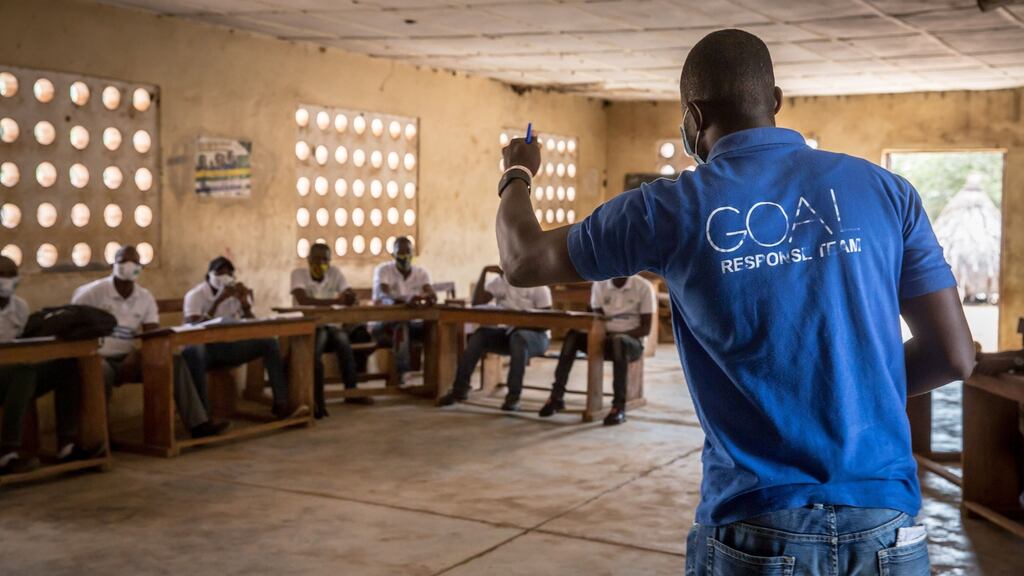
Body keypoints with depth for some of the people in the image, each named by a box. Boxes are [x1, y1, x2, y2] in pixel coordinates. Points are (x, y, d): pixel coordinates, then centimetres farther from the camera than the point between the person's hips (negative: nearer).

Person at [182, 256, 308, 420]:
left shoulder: (238, 291, 5)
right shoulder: (195, 295, -8)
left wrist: (245, 303, -19)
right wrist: (217, 301, -29)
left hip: (231, 346, 4)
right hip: (206, 348, -4)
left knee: (269, 342, -18)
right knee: (192, 352, -40)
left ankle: (281, 405, -21)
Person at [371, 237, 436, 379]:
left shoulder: (421, 272, 4)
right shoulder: (383, 270, -9)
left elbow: (432, 295, -15)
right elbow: (382, 298, -28)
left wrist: (430, 298, -43)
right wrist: (405, 301, -50)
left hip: (411, 323, 4)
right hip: (384, 325, -4)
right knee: (402, 325, -37)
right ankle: (400, 375, -37)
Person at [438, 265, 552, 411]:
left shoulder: (538, 286, -9)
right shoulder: (498, 282, 5)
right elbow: (476, 303, -6)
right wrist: (484, 272, -12)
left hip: (535, 335, -5)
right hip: (507, 332, 5)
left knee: (518, 338, -39)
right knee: (479, 335, -23)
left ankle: (513, 396, -38)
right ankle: (460, 389, -20)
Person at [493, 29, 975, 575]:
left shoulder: (671, 209, -5)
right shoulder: (884, 189, 0)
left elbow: (523, 261, 8)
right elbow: (953, 355, 2)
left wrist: (516, 175, 28)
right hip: (886, 531, 2)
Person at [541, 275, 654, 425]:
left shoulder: (643, 287, -6)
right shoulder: (599, 284, 5)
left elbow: (645, 328, -8)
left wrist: (617, 335, -23)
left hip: (632, 342, -4)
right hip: (606, 339, 4)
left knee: (619, 341, -38)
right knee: (572, 336, -23)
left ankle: (619, 406, -38)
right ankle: (557, 396, -22)